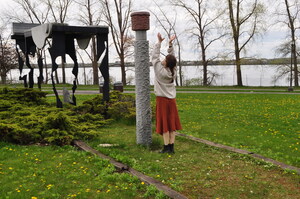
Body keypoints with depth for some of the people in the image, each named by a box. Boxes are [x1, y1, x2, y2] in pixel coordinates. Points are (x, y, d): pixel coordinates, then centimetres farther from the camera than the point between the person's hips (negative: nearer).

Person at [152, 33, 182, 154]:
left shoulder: (160, 71, -16)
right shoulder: (173, 71, -4)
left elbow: (155, 56, -9)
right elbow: (172, 57, 7)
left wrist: (159, 42, -3)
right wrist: (170, 44, 4)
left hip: (162, 99, -5)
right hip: (171, 99, 5)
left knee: (164, 123, 0)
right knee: (171, 123, 6)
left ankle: (166, 147, 2)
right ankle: (171, 147, 10)